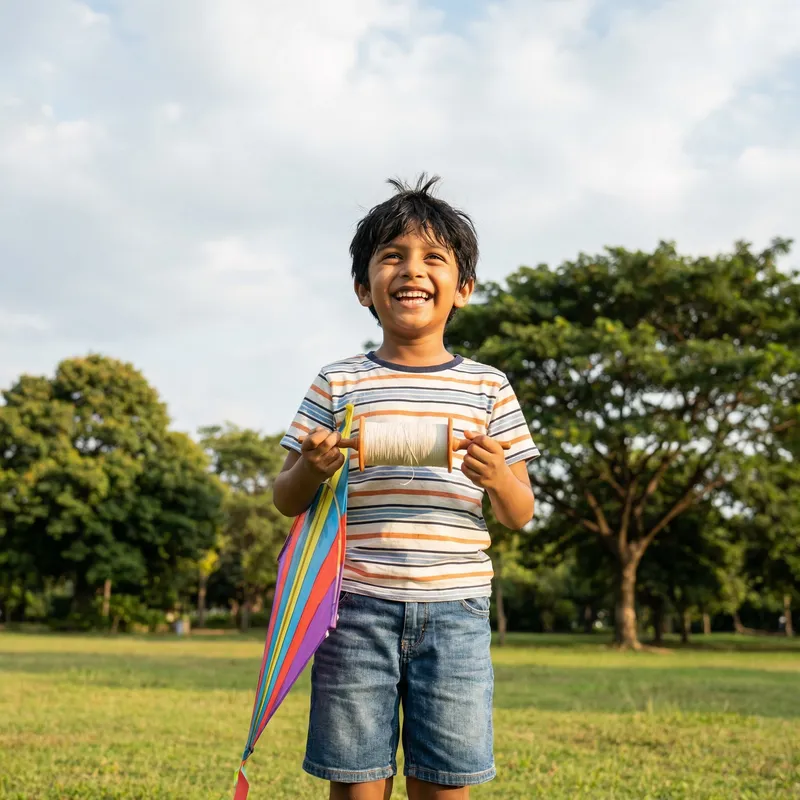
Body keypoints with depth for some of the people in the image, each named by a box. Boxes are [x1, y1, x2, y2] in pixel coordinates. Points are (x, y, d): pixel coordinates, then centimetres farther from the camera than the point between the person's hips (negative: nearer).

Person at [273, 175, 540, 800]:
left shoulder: (487, 388, 7)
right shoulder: (338, 385, 6)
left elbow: (521, 516, 9)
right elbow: (286, 501, 10)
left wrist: (498, 477, -13)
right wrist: (312, 469, -12)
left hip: (454, 608, 1)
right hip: (357, 606, 0)